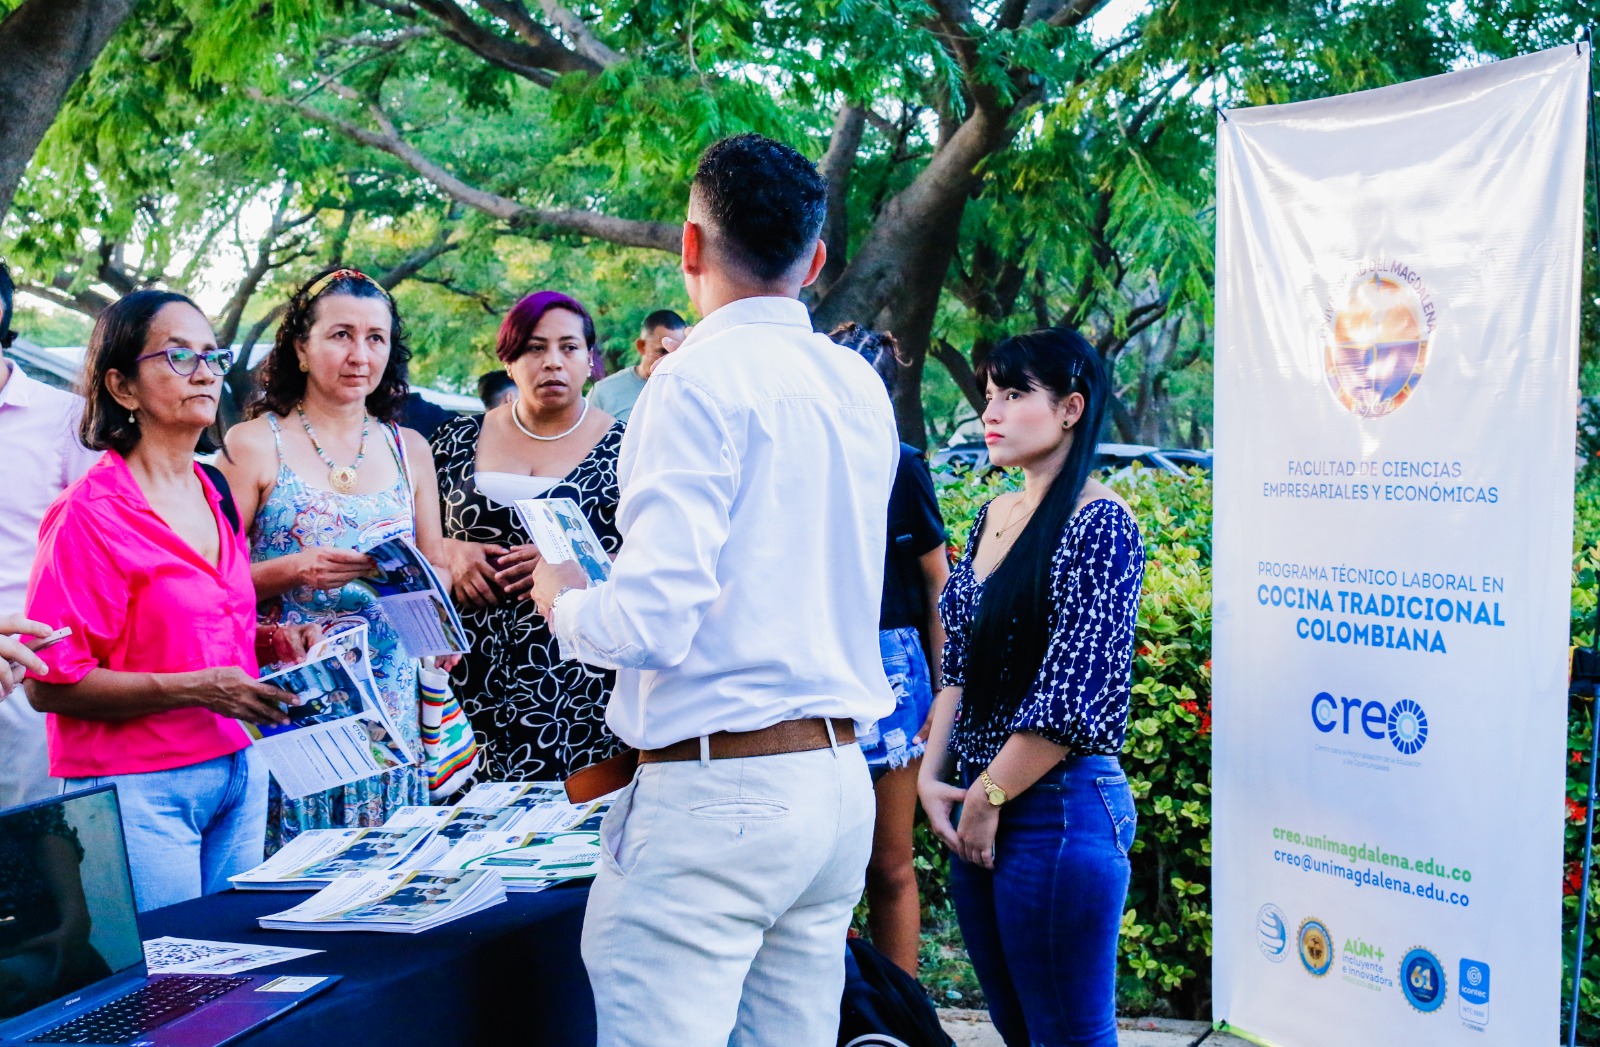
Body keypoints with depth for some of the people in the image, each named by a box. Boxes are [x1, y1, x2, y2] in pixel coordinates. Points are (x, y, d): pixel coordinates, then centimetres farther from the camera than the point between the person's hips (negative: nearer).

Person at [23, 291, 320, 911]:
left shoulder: (216, 494, 10)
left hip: (239, 766, 7)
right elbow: (49, 684, -16)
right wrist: (195, 689, -21)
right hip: (141, 789, -7)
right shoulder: (90, 515, -13)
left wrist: (270, 640, 5)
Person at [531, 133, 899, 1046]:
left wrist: (565, 601, 2)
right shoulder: (863, 388, 11)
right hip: (840, 777, 8)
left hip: (715, 794, -8)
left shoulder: (701, 380, -12)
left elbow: (653, 622, -19)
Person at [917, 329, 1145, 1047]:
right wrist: (933, 778, 4)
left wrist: (988, 797, -11)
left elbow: (1073, 696, -18)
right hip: (980, 809, 8)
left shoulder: (1099, 525, -13)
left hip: (1058, 809, -8)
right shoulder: (994, 515, 12)